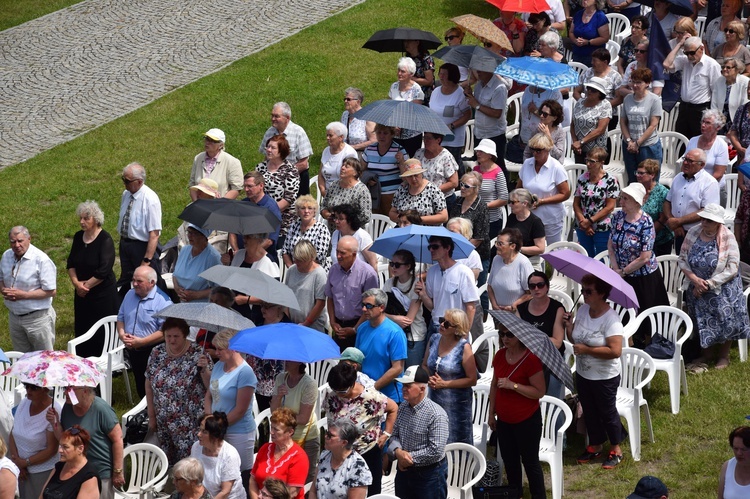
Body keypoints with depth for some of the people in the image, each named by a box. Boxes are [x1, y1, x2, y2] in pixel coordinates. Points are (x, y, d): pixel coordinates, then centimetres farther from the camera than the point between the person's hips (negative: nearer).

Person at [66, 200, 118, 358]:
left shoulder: (105, 240, -15)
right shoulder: (78, 237, 5)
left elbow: (103, 271, -19)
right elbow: (71, 263, 8)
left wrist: (86, 285, -12)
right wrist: (76, 282, -8)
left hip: (103, 293, -6)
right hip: (82, 293, 6)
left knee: (101, 333, -4)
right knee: (81, 329, 9)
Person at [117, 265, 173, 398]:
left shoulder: (163, 301, -17)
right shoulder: (130, 295, 8)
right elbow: (121, 317, 18)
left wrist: (140, 341, -24)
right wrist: (121, 333, -4)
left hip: (152, 352, -7)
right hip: (132, 351, 7)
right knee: (139, 384, 17)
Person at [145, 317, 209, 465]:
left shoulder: (197, 354, -9)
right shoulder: (157, 353, 2)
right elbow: (149, 386, 9)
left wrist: (203, 369, -29)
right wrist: (152, 416, 9)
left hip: (191, 424, -4)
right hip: (163, 423, 4)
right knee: (167, 464, 10)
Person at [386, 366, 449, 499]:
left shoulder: (436, 415, -21)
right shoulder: (403, 408, 3)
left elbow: (436, 451, -24)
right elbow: (394, 436, 8)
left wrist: (410, 458, -17)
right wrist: (398, 452, -15)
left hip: (429, 474, -7)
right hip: (404, 472, 7)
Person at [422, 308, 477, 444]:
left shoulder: (463, 347, -14)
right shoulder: (434, 339, 2)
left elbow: (472, 380, -14)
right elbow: (424, 365, 16)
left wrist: (444, 384, -17)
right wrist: (429, 378, -5)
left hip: (456, 404, -5)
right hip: (434, 401, 5)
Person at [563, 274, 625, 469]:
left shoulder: (610, 319, -25)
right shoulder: (583, 310, -1)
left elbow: (615, 351, -31)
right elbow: (575, 339, 10)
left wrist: (586, 350, -27)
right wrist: (568, 326, -12)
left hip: (605, 378, -7)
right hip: (583, 373, 7)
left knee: (607, 413, 10)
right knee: (589, 412, 20)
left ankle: (616, 450, 27)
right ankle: (595, 446, 37)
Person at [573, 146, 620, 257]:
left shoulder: (610, 181, -10)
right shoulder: (582, 178, 4)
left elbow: (609, 207, -12)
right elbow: (576, 203, 5)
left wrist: (590, 221, -12)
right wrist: (583, 221, -8)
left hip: (603, 229, -4)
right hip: (583, 228, 4)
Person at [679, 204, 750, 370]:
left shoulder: (727, 238, -19)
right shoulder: (693, 233, -9)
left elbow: (732, 269, -20)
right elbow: (682, 259, -3)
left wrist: (709, 284, -20)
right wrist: (694, 279, -19)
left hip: (723, 290, -3)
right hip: (698, 288, 3)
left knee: (725, 322, 8)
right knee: (703, 322, 15)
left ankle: (724, 356, 29)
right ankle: (705, 354, 35)